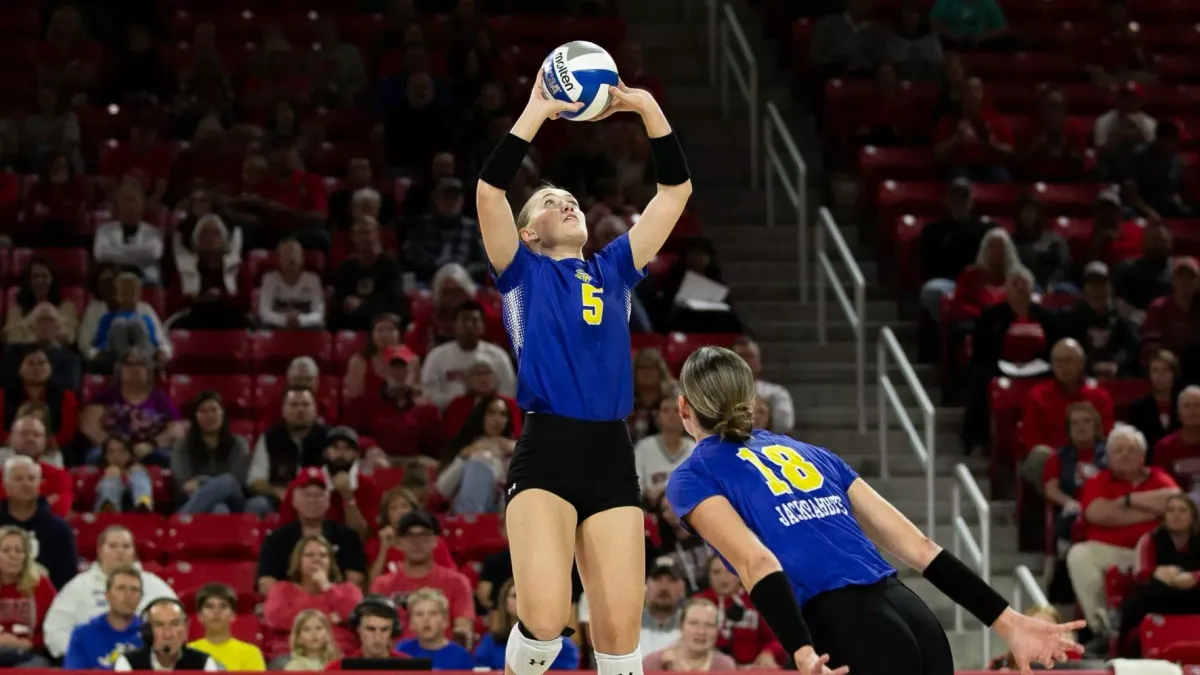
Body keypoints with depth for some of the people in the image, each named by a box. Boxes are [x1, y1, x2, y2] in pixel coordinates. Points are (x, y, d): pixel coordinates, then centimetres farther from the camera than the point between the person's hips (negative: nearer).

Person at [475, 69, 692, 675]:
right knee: (544, 619, -20)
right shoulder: (523, 272, 11)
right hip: (546, 452, -4)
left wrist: (647, 109, 6)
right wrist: (535, 113, -7)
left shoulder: (614, 269, 20)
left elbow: (676, 190, 17)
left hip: (612, 454, 4)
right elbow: (489, 192, -5)